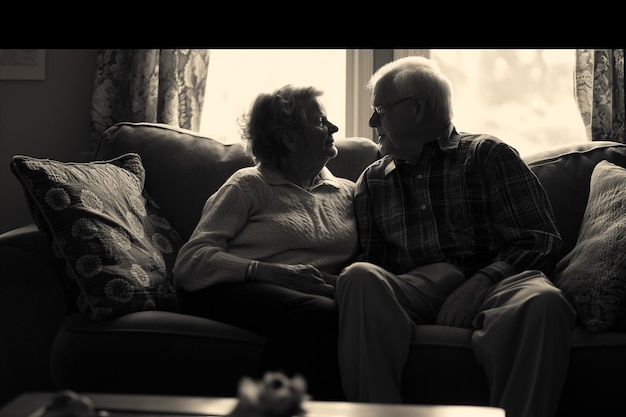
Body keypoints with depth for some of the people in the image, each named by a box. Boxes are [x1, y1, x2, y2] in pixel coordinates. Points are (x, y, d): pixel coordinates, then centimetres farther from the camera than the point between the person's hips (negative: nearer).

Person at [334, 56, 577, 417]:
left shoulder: (488, 154, 14)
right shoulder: (372, 181, 25)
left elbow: (540, 241, 4)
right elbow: (370, 260, 13)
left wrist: (482, 281, -16)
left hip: (488, 284, -2)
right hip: (411, 291, 2)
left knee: (543, 302, -36)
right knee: (359, 278, -31)